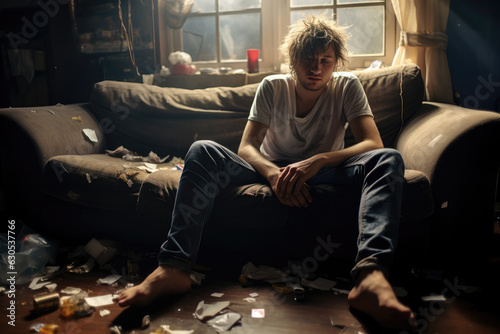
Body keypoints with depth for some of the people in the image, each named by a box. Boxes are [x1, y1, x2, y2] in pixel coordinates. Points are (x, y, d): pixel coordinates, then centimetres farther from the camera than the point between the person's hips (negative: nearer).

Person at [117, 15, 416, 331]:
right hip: (273, 169, 1)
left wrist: (317, 161, -33)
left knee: (389, 160, -28)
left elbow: (373, 143, -16)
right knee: (202, 151, -23)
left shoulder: (347, 86, -4)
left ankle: (370, 275, -53)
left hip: (323, 172, 0)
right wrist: (275, 174, -32)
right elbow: (246, 148, -9)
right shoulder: (272, 87, -3)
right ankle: (173, 268, -34)